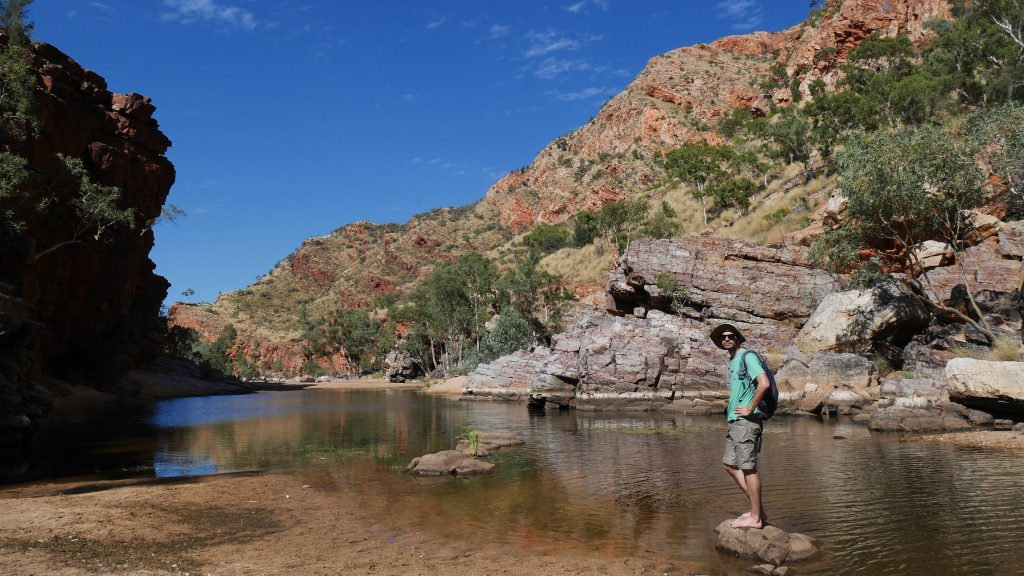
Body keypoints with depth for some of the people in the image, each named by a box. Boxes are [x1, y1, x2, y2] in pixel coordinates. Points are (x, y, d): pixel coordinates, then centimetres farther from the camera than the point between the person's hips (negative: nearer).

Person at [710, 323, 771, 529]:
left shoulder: (747, 357, -9)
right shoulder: (732, 361, 19)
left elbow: (764, 383, -23)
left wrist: (750, 409, -17)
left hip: (747, 421, -10)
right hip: (735, 420, 10)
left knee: (748, 467, -5)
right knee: (730, 464, 12)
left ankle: (755, 517, 3)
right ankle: (757, 509, 18)